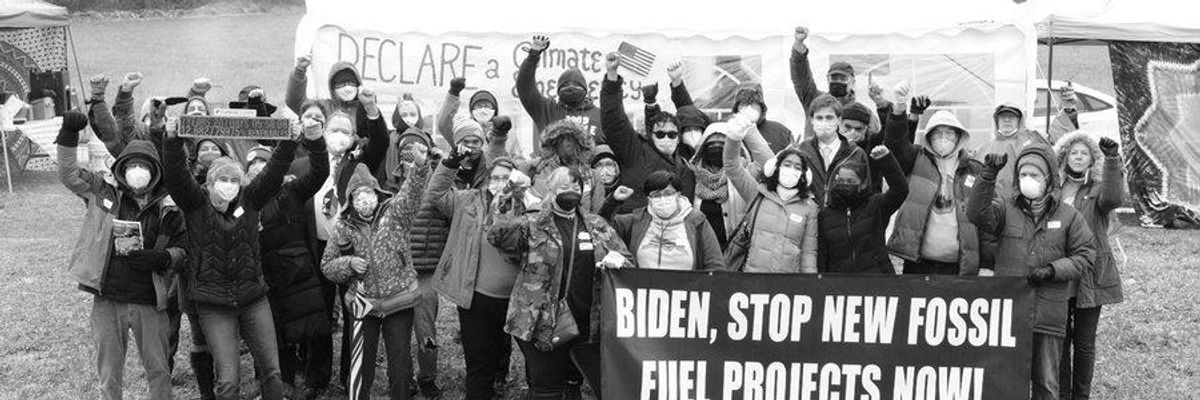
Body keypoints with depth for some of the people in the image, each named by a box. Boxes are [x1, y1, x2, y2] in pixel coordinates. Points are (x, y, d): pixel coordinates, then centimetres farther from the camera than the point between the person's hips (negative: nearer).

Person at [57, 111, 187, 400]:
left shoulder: (167, 212, 3)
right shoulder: (105, 197, 4)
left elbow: (181, 251, 3)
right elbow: (69, 174, 2)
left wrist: (158, 258, -17)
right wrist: (69, 135, -9)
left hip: (150, 305, 0)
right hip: (107, 302, 0)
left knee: (158, 371, 7)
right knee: (109, 376, 10)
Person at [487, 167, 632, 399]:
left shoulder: (597, 226, 11)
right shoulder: (532, 224, 1)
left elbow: (628, 260, 16)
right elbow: (498, 238, -14)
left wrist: (618, 259, -7)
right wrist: (510, 208, -27)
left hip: (590, 326, 3)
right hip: (543, 325, -3)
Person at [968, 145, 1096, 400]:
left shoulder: (1068, 216, 5)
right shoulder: (1006, 209, 4)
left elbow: (1085, 256, 4)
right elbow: (977, 213, -15)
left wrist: (1052, 270, -12)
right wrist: (988, 176, -27)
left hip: (1049, 312, 0)